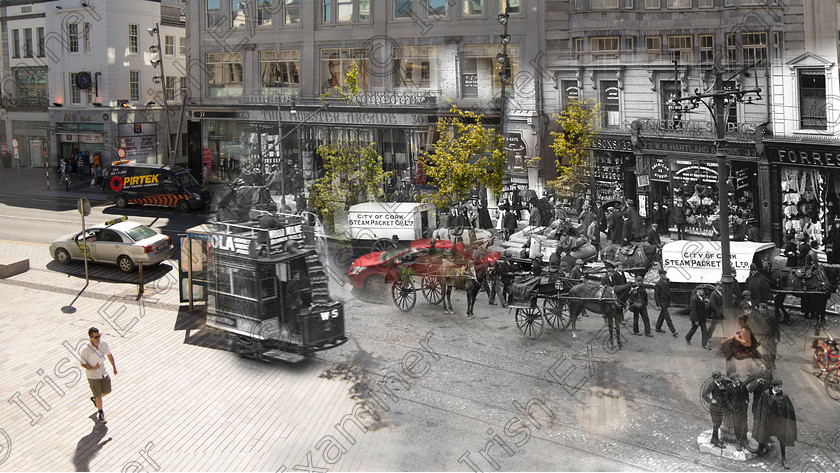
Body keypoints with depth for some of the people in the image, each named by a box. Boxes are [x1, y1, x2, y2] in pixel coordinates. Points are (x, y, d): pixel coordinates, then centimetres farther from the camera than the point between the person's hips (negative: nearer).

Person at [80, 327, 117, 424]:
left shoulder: (103, 343, -14)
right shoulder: (85, 350, -28)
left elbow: (109, 354, 4)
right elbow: (83, 364, -15)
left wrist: (114, 367, 9)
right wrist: (92, 368, -32)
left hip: (104, 373, 5)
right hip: (93, 376, -5)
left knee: (107, 391, 19)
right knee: (98, 396, 4)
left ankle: (94, 399, 51)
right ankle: (101, 412, 32)